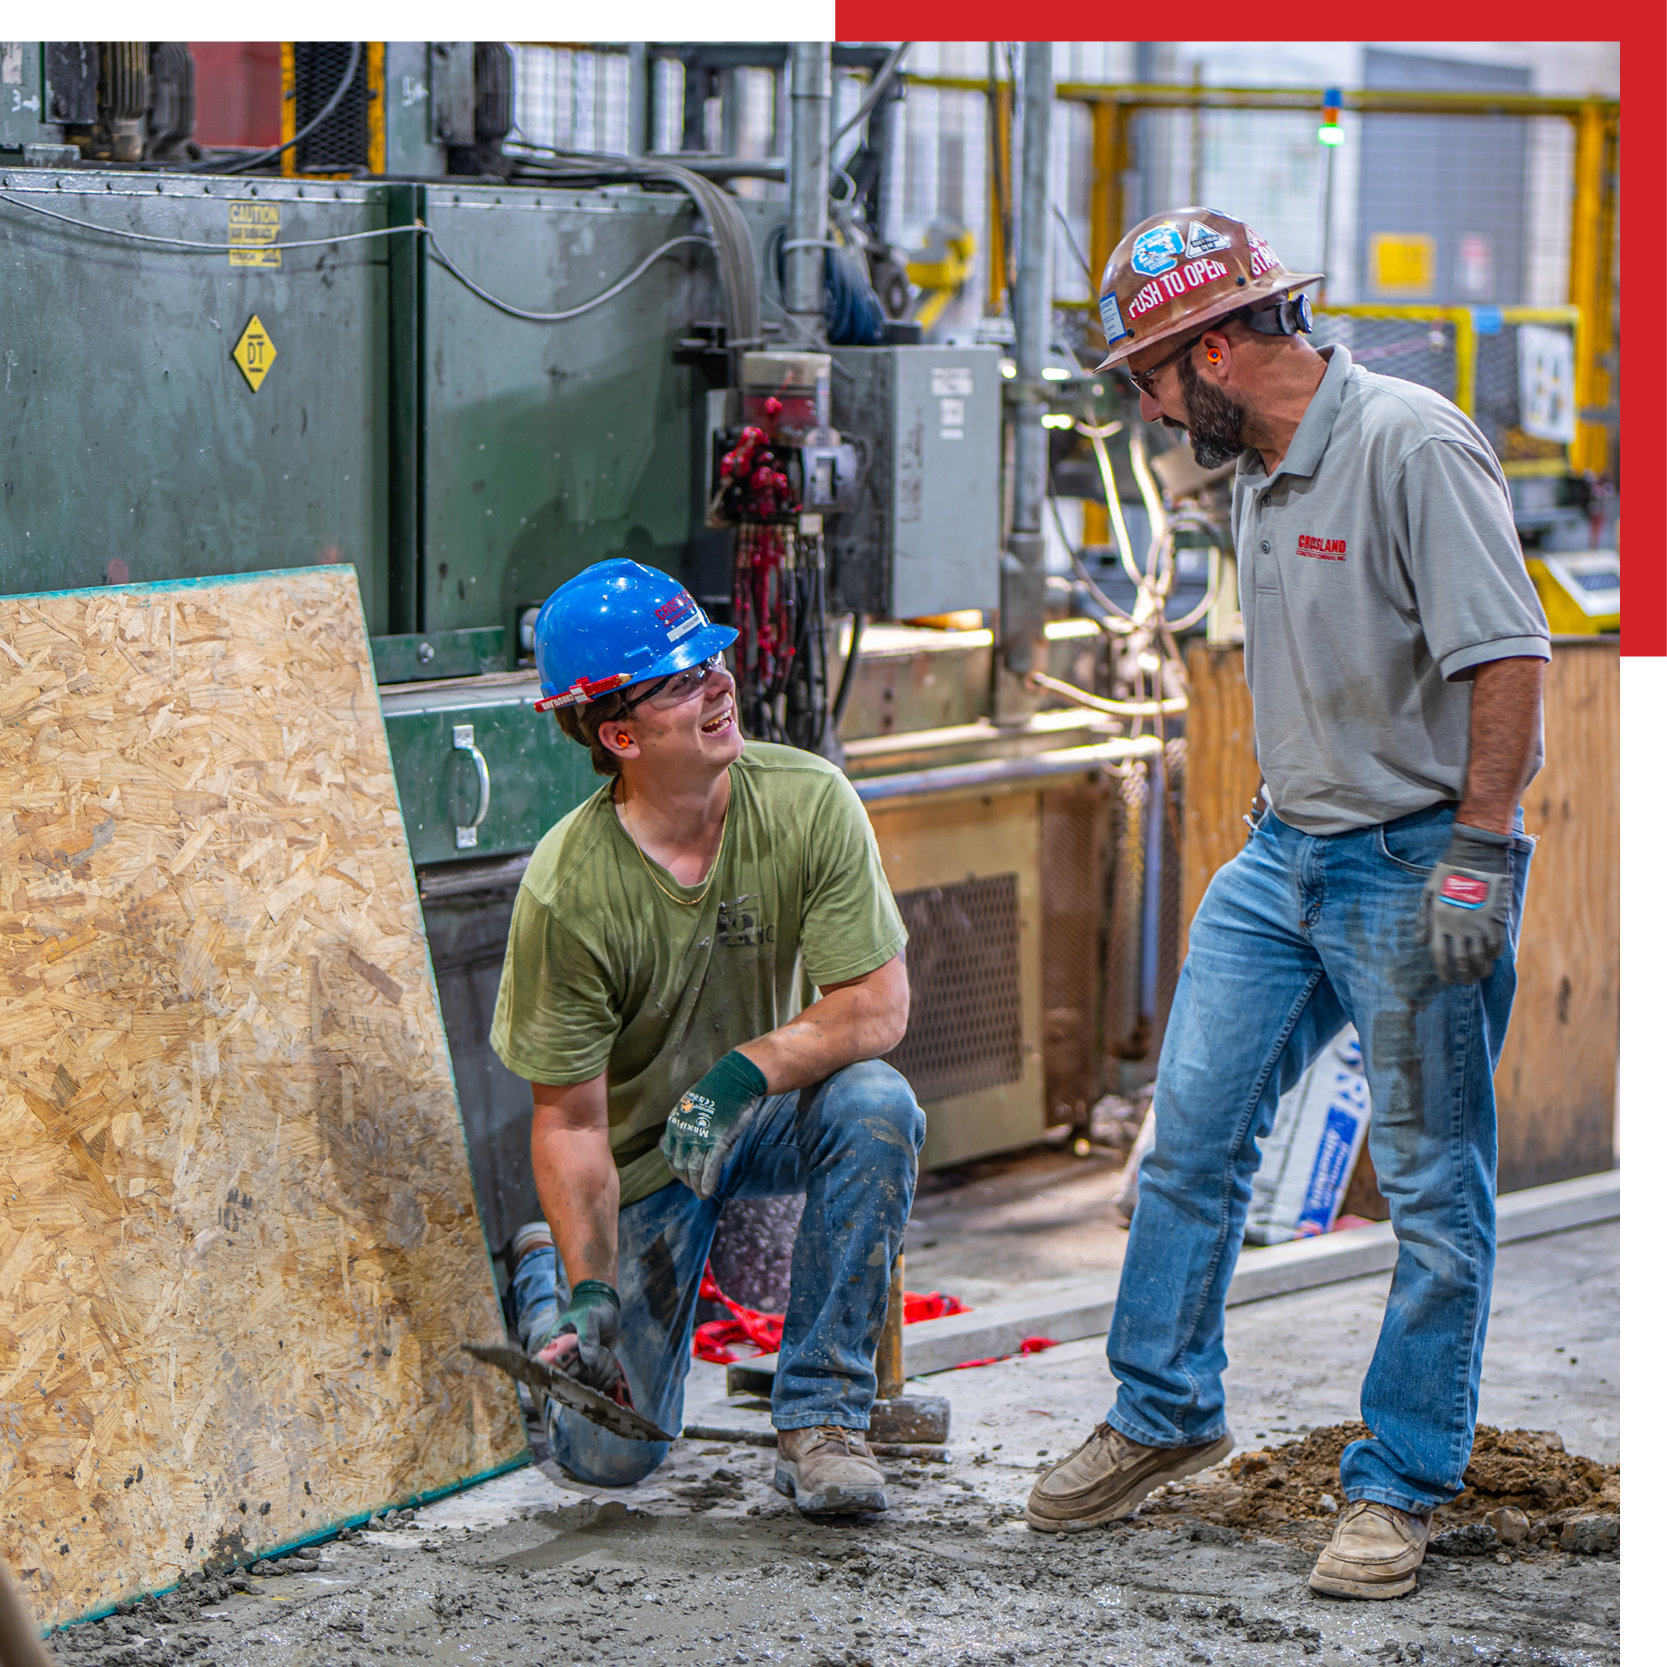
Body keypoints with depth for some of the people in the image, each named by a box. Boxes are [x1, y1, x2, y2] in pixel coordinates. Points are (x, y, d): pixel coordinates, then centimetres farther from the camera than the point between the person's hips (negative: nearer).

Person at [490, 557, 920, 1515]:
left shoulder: (809, 802, -20)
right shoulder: (568, 892, -25)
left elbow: (879, 1008, -20)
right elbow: (570, 1120, -19)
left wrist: (739, 1076, -34)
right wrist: (588, 1292, -28)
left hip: (773, 1111, 2)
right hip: (642, 1153, -2)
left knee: (876, 1107, -33)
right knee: (614, 1455, -2)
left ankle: (821, 1417, -19)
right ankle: (543, 1277, 32)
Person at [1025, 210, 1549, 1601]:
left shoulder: (1414, 446, -17)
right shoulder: (1259, 473, 10)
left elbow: (1509, 661, -20)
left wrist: (1476, 857, -22)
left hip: (1418, 860, -8)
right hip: (1283, 855, 8)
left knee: (1435, 1191, 0)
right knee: (1190, 1133, 8)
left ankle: (1400, 1487, 9)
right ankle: (1165, 1417, 24)